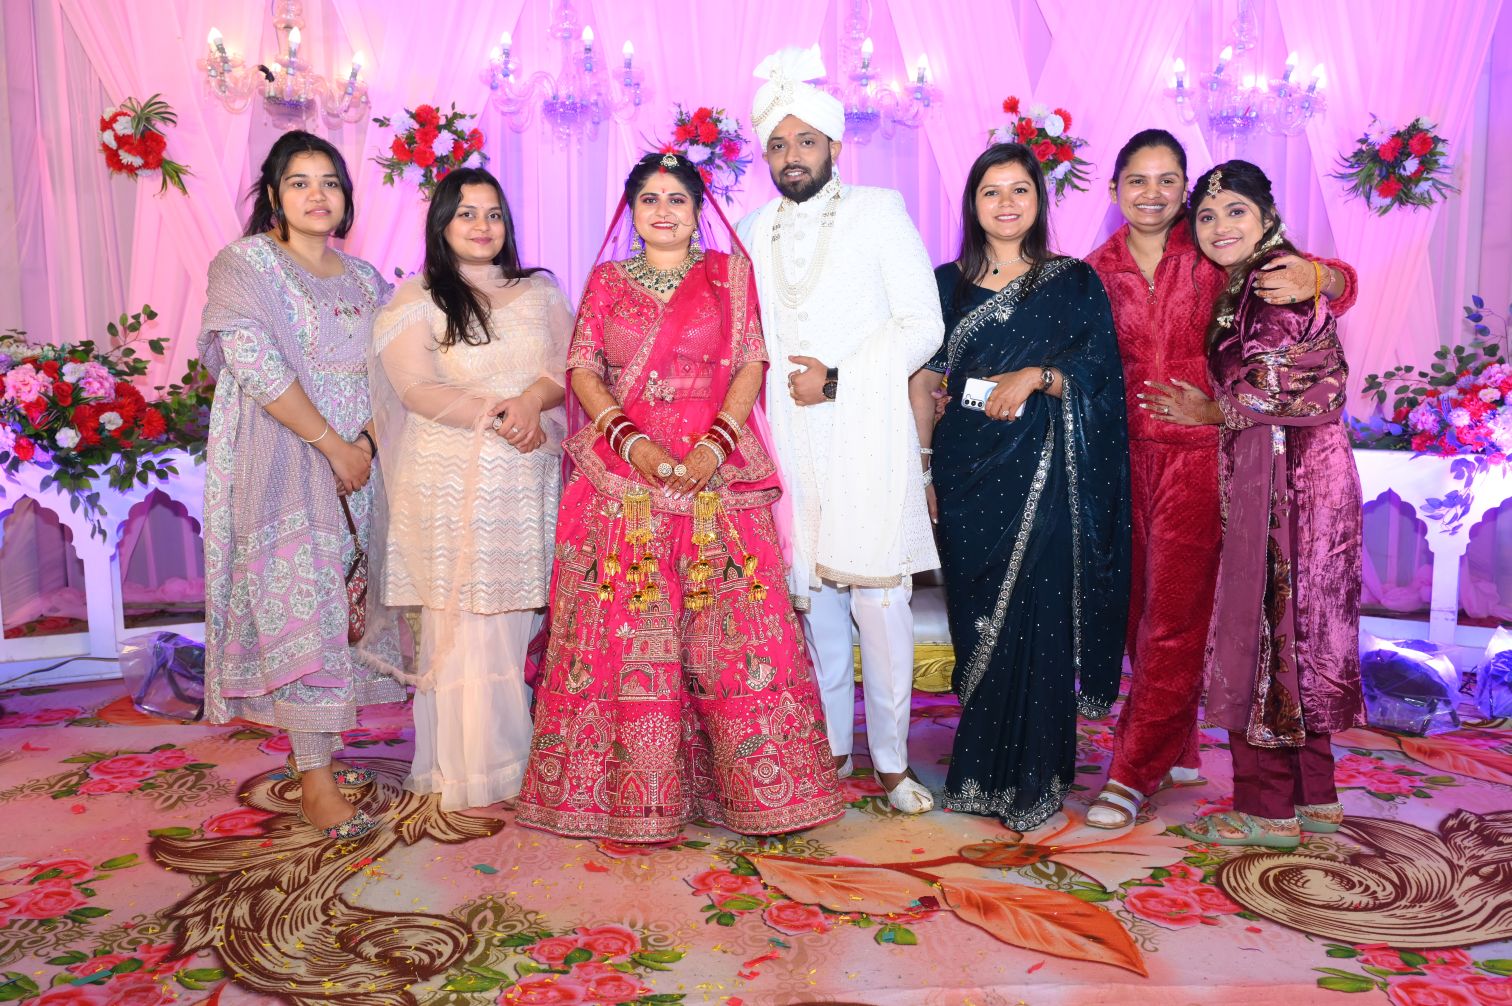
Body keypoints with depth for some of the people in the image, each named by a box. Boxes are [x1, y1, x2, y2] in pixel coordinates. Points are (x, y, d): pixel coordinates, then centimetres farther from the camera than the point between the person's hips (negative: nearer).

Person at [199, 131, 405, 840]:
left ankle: (320, 754, 16)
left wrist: (366, 440, -7)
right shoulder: (245, 262, -1)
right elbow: (256, 364, -14)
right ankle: (315, 782, -8)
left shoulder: (363, 278, 16)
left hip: (352, 462, 6)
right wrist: (332, 444, -15)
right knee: (300, 605, -11)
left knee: (339, 605, 5)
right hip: (281, 463, -6)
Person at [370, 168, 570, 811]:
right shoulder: (415, 299, 4)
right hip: (453, 484, -3)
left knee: (525, 621, 4)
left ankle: (527, 762, 14)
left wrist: (531, 401, -15)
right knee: (466, 622, -3)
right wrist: (495, 416, -21)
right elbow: (417, 388, -8)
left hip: (532, 483, 3)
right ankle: (469, 773, 7)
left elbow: (568, 368, 6)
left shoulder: (540, 292, 16)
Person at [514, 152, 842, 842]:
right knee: (625, 628, -1)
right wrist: (629, 439, -11)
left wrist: (715, 445, -12)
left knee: (728, 626, -3)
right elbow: (582, 369, 6)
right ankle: (632, 790, 8)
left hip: (716, 472, -1)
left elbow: (752, 364, 3)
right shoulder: (606, 281, 15)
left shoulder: (730, 274, 12)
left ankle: (751, 785, 7)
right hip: (621, 475, 1)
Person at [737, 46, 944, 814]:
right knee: (813, 598, 6)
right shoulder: (752, 232, 16)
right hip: (789, 444, 4)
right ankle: (831, 751, 20)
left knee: (880, 602, -5)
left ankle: (891, 759, 9)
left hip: (867, 442, -3)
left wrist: (837, 377, -12)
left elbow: (923, 325, -3)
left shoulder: (879, 210, 4)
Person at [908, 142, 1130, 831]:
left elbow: (1100, 374, 0)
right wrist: (924, 467, 3)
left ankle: (1030, 780, 10)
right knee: (975, 622, 5)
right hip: (966, 475, 2)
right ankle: (979, 774, 18)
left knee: (1036, 625, -4)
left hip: (1042, 476, -2)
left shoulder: (1075, 283, 6)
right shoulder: (949, 284, 11)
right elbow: (922, 380, 10)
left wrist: (1035, 375, -17)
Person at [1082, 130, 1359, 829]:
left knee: (1174, 615, -3)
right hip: (1126, 453, 3)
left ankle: (1133, 773, 6)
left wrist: (1315, 279, -23)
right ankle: (1177, 753, 26)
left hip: (1196, 452, -3)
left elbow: (1339, 280, 0)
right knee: (1141, 611, 9)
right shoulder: (1098, 268, 7)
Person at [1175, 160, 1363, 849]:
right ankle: (1314, 798, 23)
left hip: (1290, 474, -10)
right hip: (1259, 477, 10)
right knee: (1293, 633, 12)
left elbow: (1278, 384, -14)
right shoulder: (1235, 288, 17)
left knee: (1266, 627, -5)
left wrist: (1215, 411, 0)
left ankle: (1267, 809, 4)